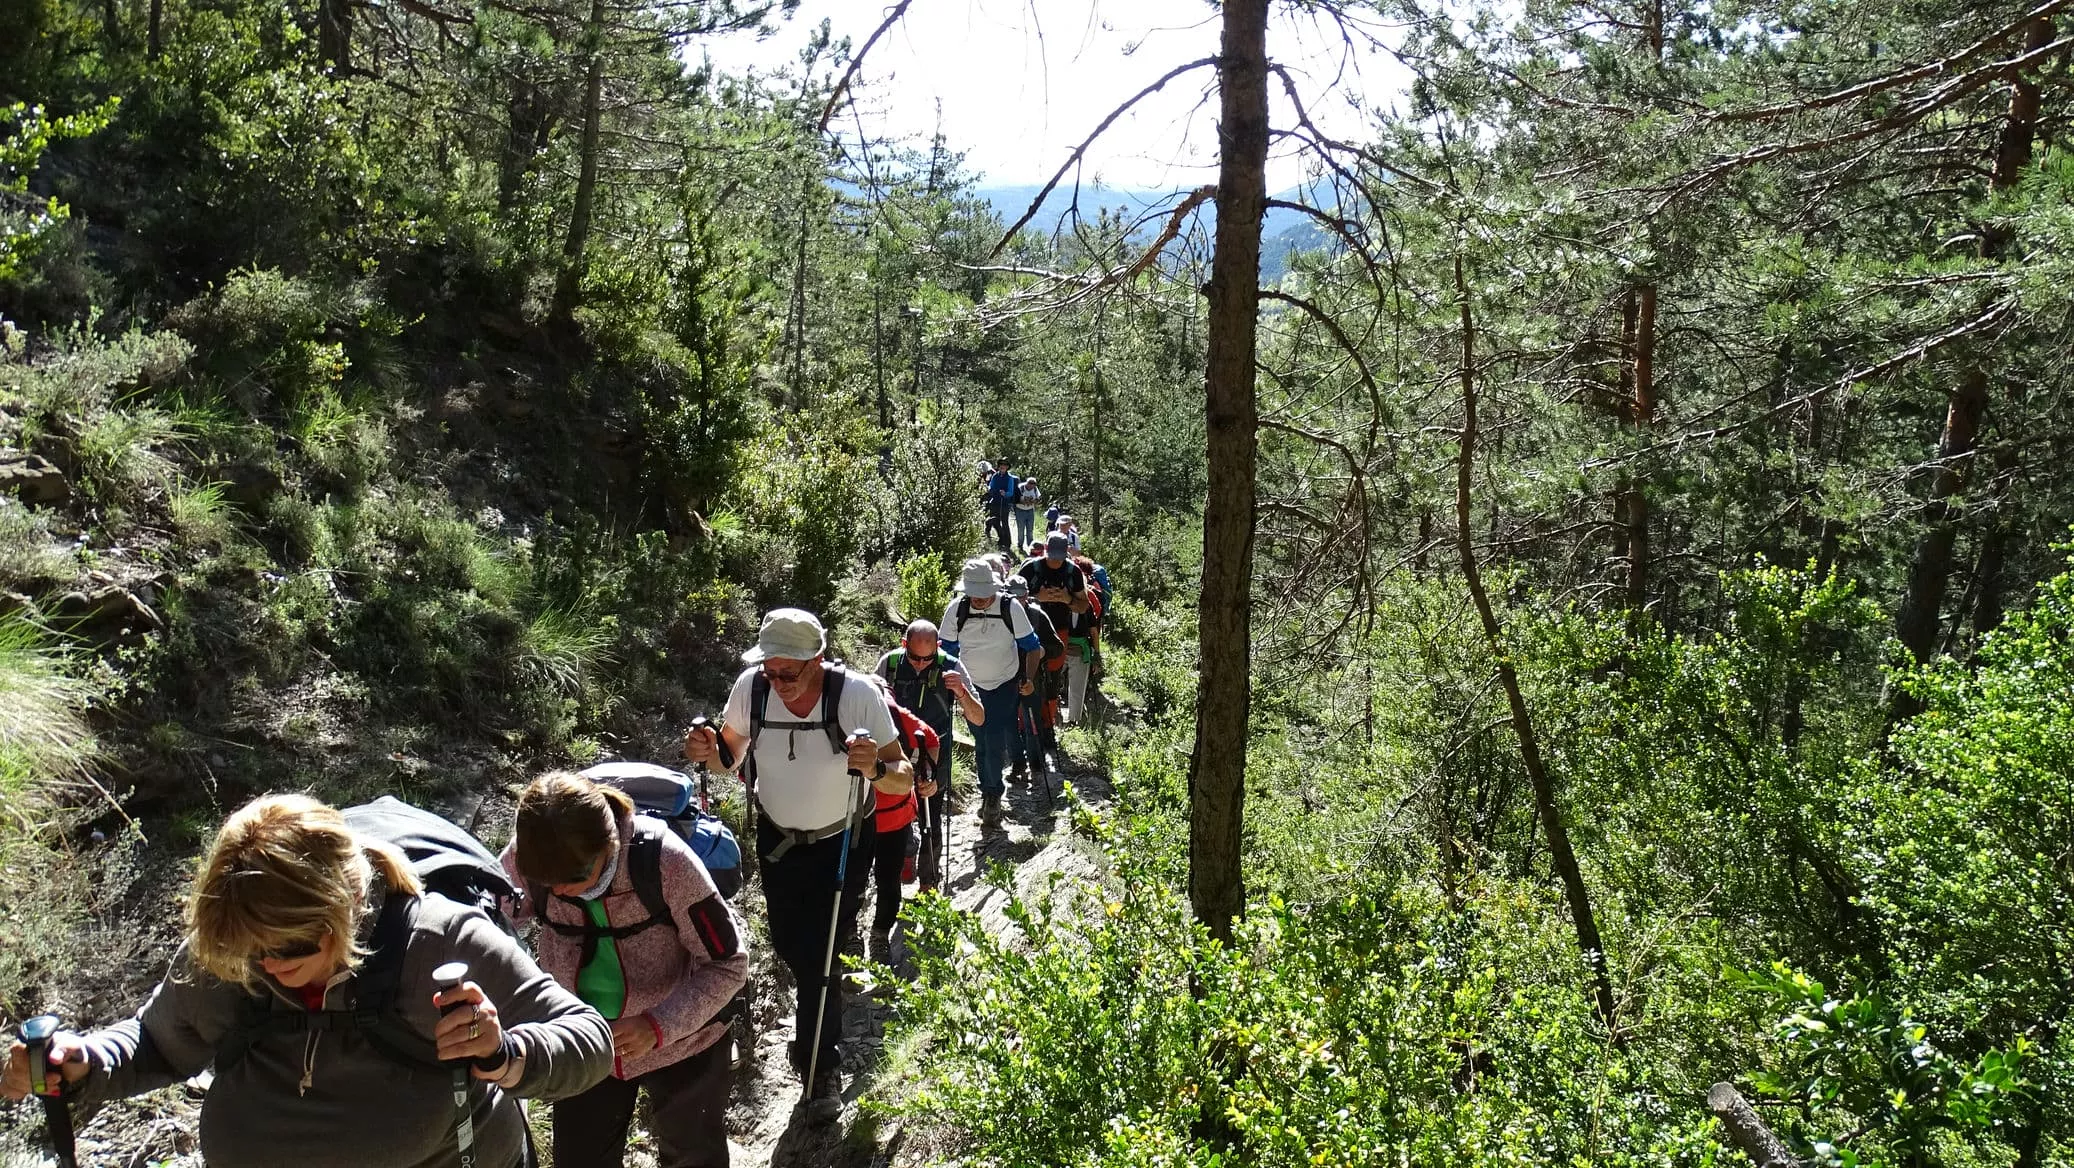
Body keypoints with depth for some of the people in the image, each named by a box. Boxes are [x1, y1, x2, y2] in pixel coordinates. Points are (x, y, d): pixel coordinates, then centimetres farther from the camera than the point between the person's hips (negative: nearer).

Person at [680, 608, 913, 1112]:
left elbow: (904, 780, -23)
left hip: (843, 842, -3)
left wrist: (877, 768, -46)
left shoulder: (857, 694, -29)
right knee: (789, 944, 16)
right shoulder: (752, 687, -21)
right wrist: (708, 751, -25)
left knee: (820, 954, -4)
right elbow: (732, 755, -2)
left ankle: (822, 1070, 18)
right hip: (777, 839, 3)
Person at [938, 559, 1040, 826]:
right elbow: (947, 649, 2)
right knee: (981, 742, 10)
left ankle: (991, 794, 9)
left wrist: (1030, 679, -15)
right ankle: (990, 794, 26)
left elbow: (1031, 646, -5)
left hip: (1005, 684, -2)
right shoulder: (956, 609, -12)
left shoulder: (1010, 608, -16)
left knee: (996, 741, -9)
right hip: (971, 686, 2)